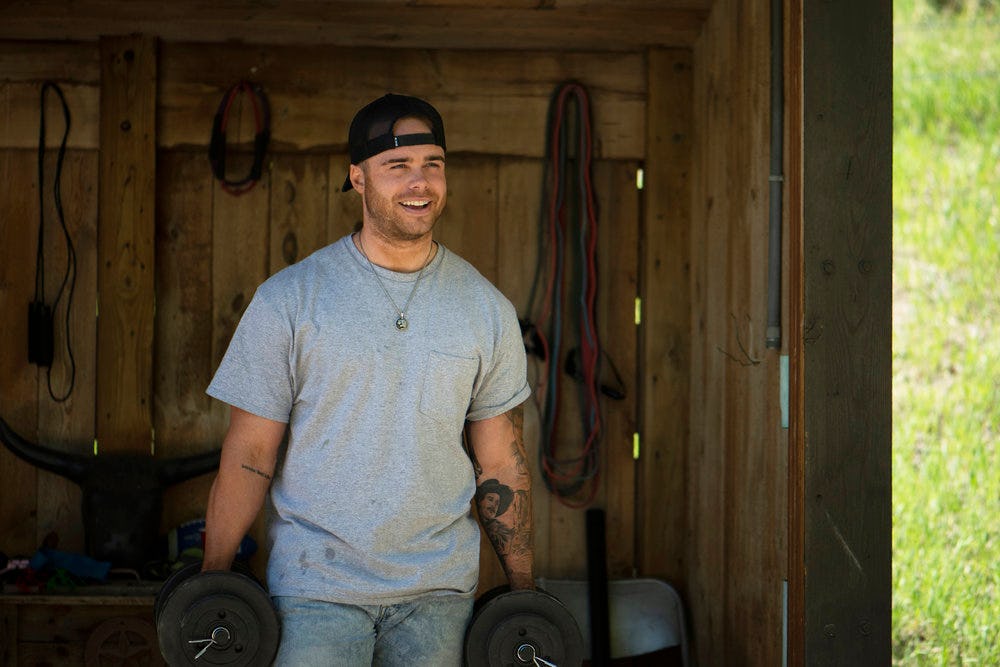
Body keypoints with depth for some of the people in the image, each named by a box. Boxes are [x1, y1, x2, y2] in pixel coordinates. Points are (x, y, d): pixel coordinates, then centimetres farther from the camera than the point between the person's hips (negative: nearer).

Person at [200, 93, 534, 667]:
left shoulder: (486, 308, 5)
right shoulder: (289, 299, -4)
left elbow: (501, 462, 8)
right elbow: (249, 456, -3)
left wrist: (523, 592, 6)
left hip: (439, 588, 2)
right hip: (317, 581, -2)